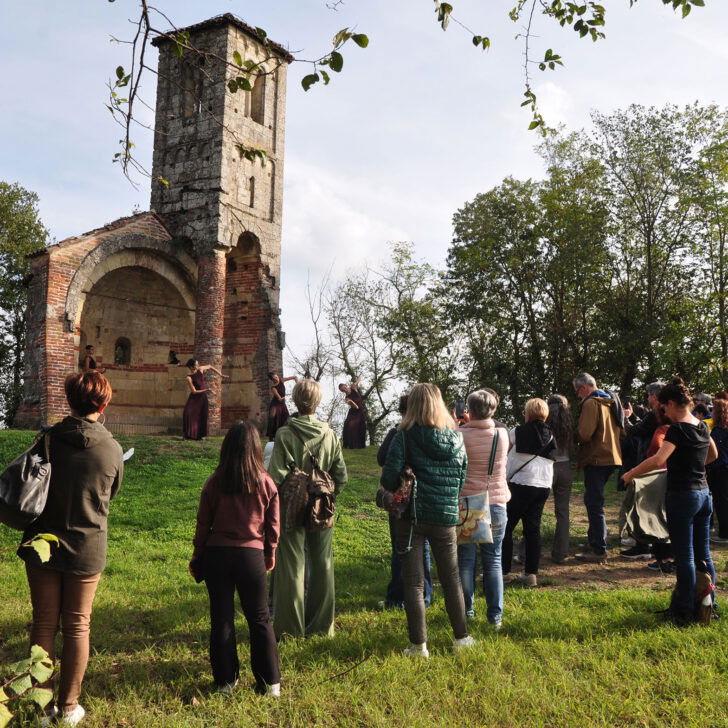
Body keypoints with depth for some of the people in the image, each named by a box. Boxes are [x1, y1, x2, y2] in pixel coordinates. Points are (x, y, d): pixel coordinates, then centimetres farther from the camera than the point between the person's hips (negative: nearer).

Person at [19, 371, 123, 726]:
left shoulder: (48, 439, -11)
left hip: (42, 546, 1)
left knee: (43, 623, 13)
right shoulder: (113, 449, -11)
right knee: (77, 626, 12)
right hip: (87, 550, 0)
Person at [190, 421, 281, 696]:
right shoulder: (266, 483, -5)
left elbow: (203, 524, -1)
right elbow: (273, 526, 2)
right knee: (260, 619, 12)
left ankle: (225, 680, 21)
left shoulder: (214, 482, -7)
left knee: (221, 619, 13)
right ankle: (270, 682, 15)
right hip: (252, 556, 0)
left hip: (216, 554, 0)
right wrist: (270, 555, 17)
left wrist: (197, 558, 11)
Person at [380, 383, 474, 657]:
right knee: (451, 579, 18)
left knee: (414, 583, 7)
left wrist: (400, 490, 6)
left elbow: (389, 478, -14)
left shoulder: (405, 436, -10)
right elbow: (462, 481, 6)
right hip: (446, 518, 3)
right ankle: (461, 637, 29)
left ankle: (418, 645, 12)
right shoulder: (456, 439, 2)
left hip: (411, 517, -3)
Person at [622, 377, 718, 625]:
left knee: (684, 556, 0)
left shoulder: (678, 429, -17)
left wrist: (629, 474, -21)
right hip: (703, 493, 8)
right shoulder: (702, 426, 8)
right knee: (703, 554, 15)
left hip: (681, 496, -8)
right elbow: (713, 455, 26)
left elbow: (658, 459, -30)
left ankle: (685, 612, 8)